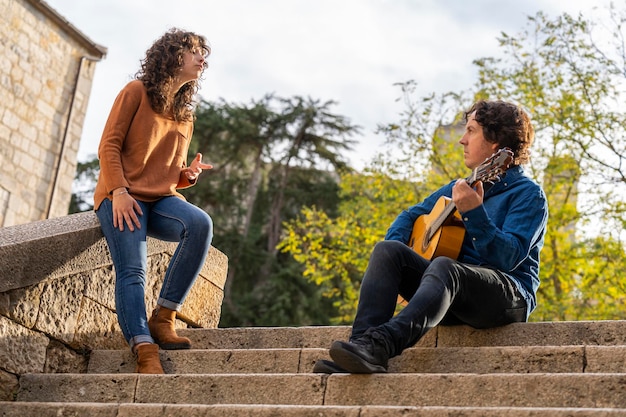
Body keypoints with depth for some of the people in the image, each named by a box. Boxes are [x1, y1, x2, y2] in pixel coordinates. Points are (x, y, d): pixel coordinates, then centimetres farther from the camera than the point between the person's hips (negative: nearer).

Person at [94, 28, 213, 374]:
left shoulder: (185, 115, 23)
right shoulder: (137, 92, 6)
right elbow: (109, 145, -2)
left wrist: (189, 174, 2)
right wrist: (119, 191, -17)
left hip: (161, 198, 4)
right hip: (123, 196, -4)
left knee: (200, 224, -29)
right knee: (132, 270, -26)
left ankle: (163, 319, -24)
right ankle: (145, 351, -39)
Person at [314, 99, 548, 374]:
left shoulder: (528, 194, -2)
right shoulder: (459, 187, 20)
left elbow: (508, 258, -17)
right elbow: (411, 215, 25)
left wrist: (474, 212, -31)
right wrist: (396, 258, 4)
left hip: (508, 296, -6)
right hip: (453, 300, 7)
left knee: (443, 267, -36)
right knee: (387, 249, -14)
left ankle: (379, 345, -57)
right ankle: (360, 346, -33)